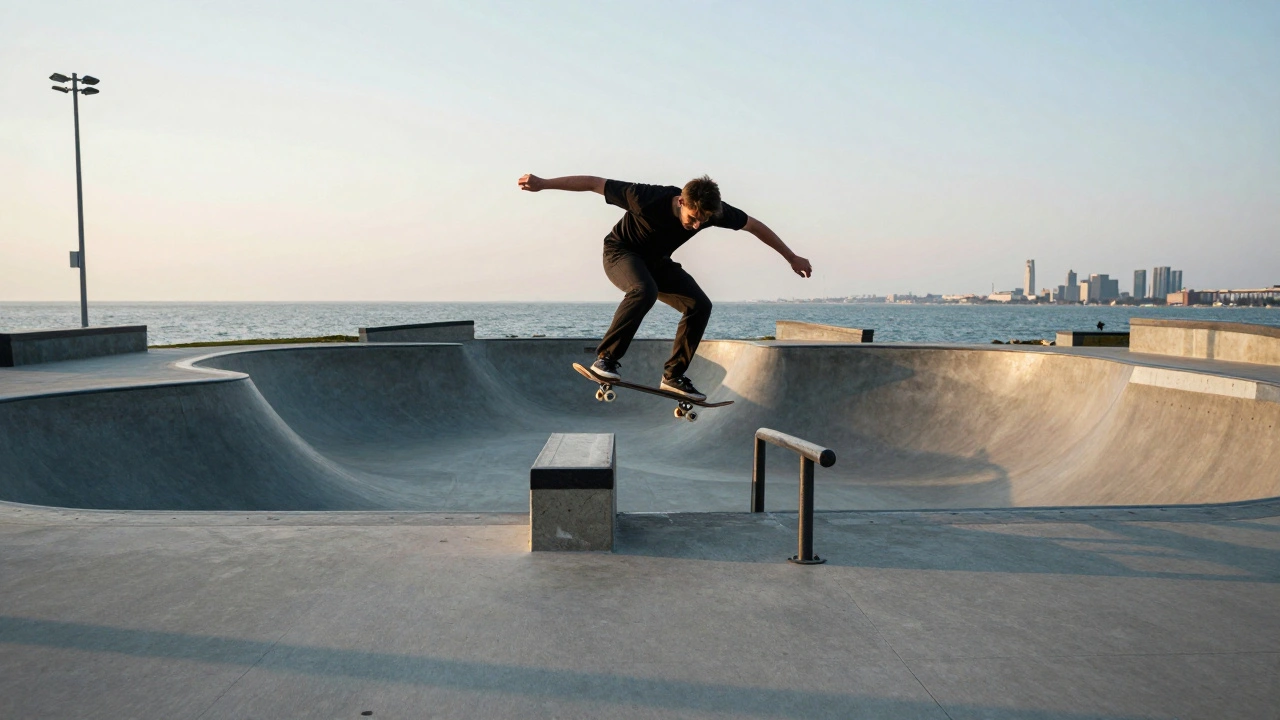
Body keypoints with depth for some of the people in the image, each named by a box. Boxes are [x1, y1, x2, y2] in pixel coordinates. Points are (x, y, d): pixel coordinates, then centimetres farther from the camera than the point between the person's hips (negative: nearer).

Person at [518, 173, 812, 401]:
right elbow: (595, 183, -26)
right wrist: (543, 183, -22)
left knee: (700, 305, -12)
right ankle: (606, 358, -28)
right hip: (620, 252, -5)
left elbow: (755, 226, -7)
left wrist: (792, 257, 0)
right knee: (644, 291, -37)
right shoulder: (647, 198, -35)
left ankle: (673, 376, -3)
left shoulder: (715, 210, -23)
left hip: (657, 261, 5)